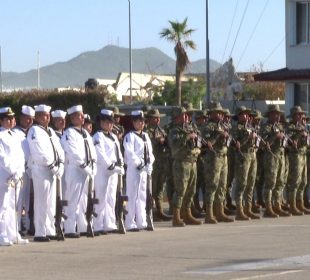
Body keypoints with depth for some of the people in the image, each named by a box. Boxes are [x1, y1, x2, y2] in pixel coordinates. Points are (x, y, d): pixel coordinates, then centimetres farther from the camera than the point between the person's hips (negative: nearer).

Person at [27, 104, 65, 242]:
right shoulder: (34, 131, -8)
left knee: (51, 202, 10)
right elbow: (40, 153, -16)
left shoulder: (51, 131, 18)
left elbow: (58, 149, 15)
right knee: (42, 202, -8)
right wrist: (52, 166, -14)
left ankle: (50, 231, 16)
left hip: (52, 170, 8)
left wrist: (60, 165, -1)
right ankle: (40, 233, -7)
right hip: (41, 169, -8)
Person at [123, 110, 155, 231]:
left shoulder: (145, 136, 17)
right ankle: (130, 224, -5)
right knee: (132, 196, -7)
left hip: (145, 170, 8)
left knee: (142, 196, 12)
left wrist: (149, 164, -1)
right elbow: (129, 153, -16)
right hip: (134, 169, -8)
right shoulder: (130, 136, -7)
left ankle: (142, 222, 18)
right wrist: (139, 163, -17)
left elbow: (150, 152, 14)